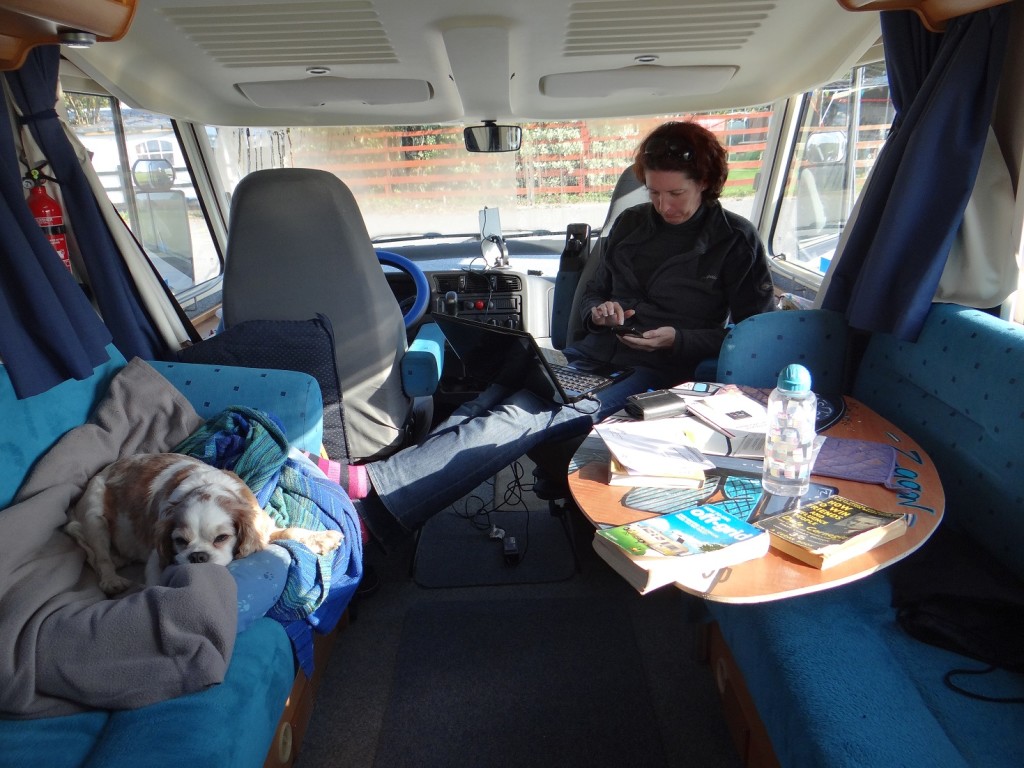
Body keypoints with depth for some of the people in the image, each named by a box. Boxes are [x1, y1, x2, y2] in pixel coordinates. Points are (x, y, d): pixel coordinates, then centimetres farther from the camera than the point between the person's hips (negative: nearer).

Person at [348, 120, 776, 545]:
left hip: (653, 373, -5)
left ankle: (368, 485, -39)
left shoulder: (736, 240, 5)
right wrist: (597, 312, 2)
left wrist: (677, 339, -11)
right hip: (592, 357, 6)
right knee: (482, 408, -24)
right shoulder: (631, 224, 18)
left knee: (524, 416, -31)